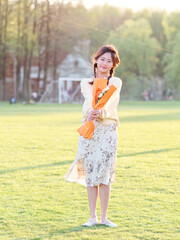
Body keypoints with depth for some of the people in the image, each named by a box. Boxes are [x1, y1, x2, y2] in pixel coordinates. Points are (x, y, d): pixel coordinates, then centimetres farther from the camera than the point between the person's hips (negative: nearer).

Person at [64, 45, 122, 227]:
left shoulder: (116, 82, 8)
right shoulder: (86, 84, 12)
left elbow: (109, 103, -12)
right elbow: (89, 102, -9)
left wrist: (100, 111, -33)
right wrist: (90, 112, -32)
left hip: (108, 130, -1)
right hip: (89, 130, 1)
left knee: (105, 173, -3)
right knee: (90, 173, 0)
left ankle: (104, 217, 5)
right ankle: (92, 217, 6)